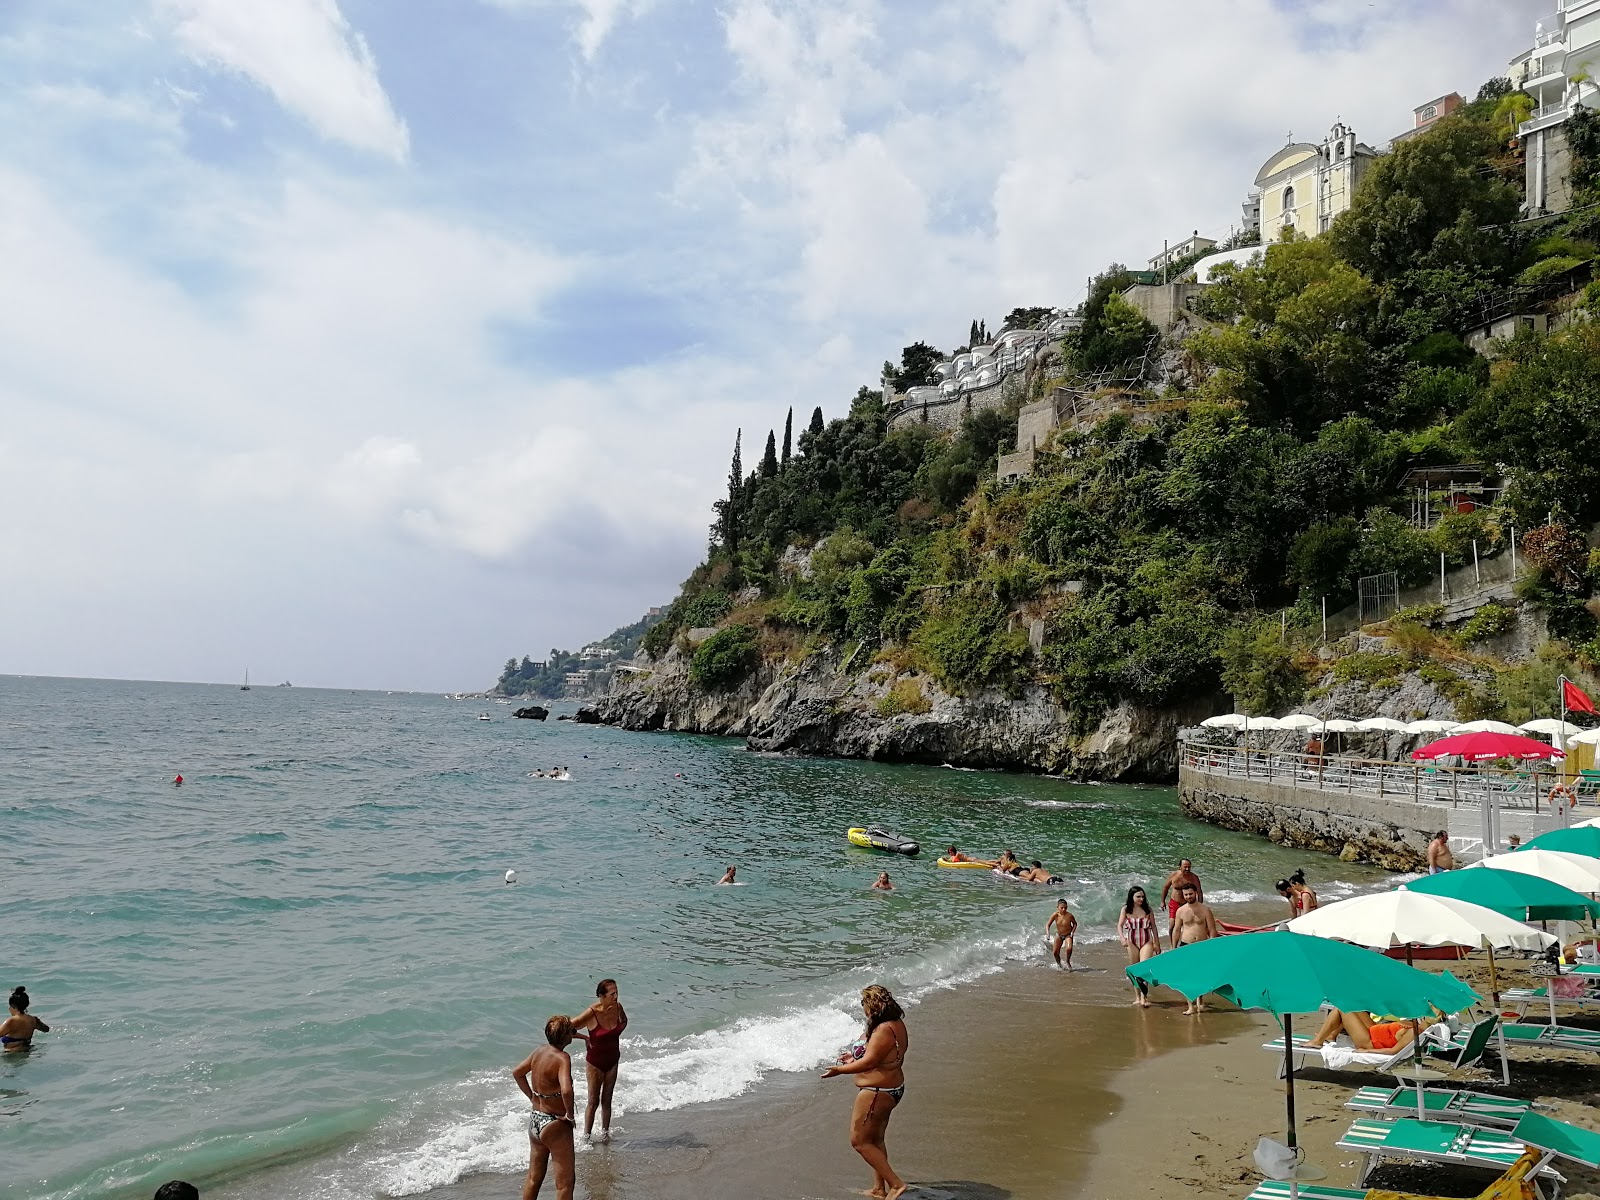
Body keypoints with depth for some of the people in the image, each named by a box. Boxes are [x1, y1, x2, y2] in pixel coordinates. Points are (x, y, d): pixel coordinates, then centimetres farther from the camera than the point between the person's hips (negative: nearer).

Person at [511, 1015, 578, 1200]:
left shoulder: (540, 1051, 0)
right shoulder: (562, 1058, -24)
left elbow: (516, 1072, 15)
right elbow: (566, 1090, -39)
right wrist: (570, 1115, -22)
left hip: (535, 1120, 8)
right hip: (555, 1125, -8)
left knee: (534, 1178, 23)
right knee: (565, 1182, 7)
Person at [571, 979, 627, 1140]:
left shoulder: (618, 1007, -11)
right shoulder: (592, 1013, -27)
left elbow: (624, 1021, 14)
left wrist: (615, 1034, 1)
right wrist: (585, 1038, -15)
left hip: (612, 1060, 4)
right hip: (595, 1062, -4)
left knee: (607, 1100, 16)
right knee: (593, 1101, 6)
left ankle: (605, 1133, 30)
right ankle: (587, 1136, 19)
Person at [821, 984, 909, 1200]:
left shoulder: (883, 1030, -26)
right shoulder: (897, 1024, 5)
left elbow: (869, 1062, -28)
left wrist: (840, 1070, -20)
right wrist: (855, 1055, 22)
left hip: (876, 1092, -10)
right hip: (893, 1089, 10)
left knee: (859, 1141, 0)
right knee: (876, 1140, 20)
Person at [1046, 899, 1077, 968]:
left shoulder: (1069, 915, -23)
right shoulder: (1055, 915, -20)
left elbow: (1075, 923, -3)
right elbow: (1048, 925, -12)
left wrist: (1072, 932, -16)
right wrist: (1048, 933, -27)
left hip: (1068, 935, -2)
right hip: (1059, 935, 2)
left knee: (1069, 948, -27)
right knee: (1055, 952, 1)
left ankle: (1068, 962, 2)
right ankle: (1058, 963, 32)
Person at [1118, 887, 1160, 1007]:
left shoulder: (1147, 909, -1)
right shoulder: (1126, 909, -1)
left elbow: (1153, 927, 6)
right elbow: (1119, 925, -4)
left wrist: (1157, 944, 7)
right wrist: (1122, 938, -22)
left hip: (1146, 942, -1)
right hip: (1132, 942, 2)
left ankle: (1144, 998, -18)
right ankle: (1138, 996, 22)